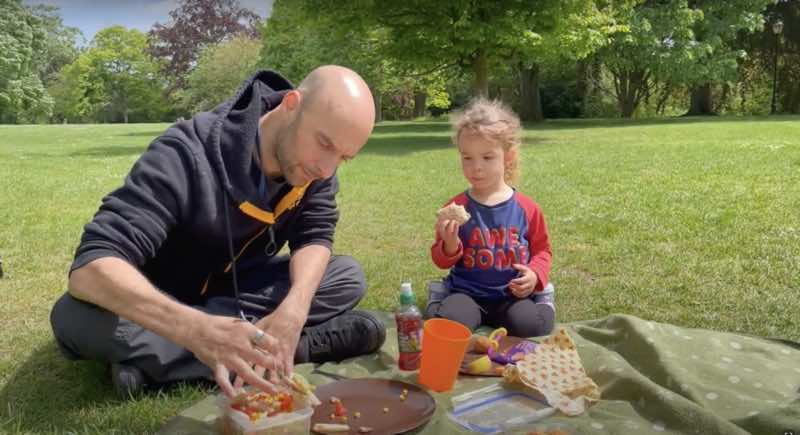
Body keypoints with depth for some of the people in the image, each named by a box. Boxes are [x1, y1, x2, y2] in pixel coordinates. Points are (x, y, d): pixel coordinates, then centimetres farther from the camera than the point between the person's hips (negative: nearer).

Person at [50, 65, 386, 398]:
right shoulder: (187, 157, -34)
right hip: (163, 303, -4)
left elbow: (314, 236, -17)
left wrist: (293, 310, -40)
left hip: (238, 289, 5)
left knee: (348, 277, -18)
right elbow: (90, 267, -42)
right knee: (74, 318, -34)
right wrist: (198, 329, -59)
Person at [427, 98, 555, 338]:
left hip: (513, 294, 1)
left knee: (529, 325, -28)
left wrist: (535, 274, -7)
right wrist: (450, 245, -17)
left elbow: (542, 249, 13)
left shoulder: (527, 208, 0)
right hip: (467, 292, 0)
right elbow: (441, 261, 5)